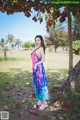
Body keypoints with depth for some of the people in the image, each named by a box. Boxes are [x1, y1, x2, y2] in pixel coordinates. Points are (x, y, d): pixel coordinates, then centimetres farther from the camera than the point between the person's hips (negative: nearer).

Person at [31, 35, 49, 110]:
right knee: (37, 85, 13)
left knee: (41, 84, -3)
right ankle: (39, 102, 24)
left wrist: (36, 64, -27)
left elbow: (43, 59, -15)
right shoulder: (36, 49, 16)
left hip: (39, 69, -8)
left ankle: (44, 102, 7)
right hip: (35, 69, 9)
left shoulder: (41, 48, -7)